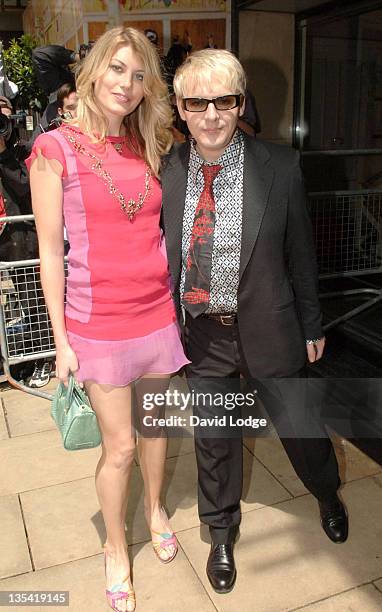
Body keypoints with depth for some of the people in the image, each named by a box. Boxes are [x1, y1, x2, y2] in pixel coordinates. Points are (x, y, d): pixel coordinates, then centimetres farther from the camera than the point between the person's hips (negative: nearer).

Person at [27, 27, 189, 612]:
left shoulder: (150, 149, 7)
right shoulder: (56, 149, -7)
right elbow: (50, 251, -6)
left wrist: (182, 302, 9)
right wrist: (61, 340, -6)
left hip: (159, 314, 4)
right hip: (99, 323, -4)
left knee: (156, 426, 19)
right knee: (119, 446, 6)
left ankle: (155, 508, 47)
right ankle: (116, 549, 33)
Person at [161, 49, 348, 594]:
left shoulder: (280, 167, -9)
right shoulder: (166, 171, -5)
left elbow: (300, 251, -1)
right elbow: (161, 254, 2)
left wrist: (311, 325, 3)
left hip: (268, 328, -1)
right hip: (200, 332, 1)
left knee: (300, 427, 17)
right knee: (213, 438, 16)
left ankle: (328, 496, 52)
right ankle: (222, 531, 45)